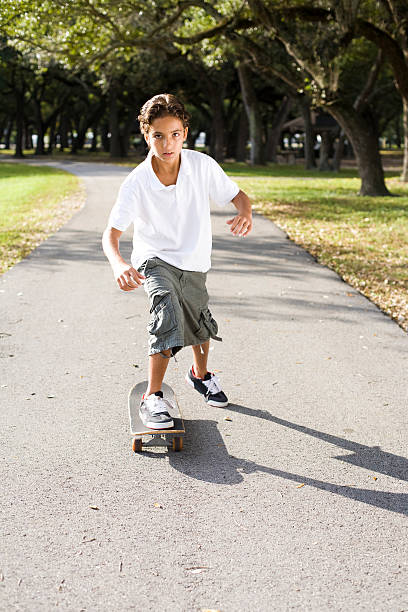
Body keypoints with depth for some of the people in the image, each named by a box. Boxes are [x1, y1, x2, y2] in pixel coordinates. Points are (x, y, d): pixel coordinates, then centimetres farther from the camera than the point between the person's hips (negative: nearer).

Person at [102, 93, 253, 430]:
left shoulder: (202, 165, -19)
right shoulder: (137, 182, -24)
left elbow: (238, 195, -9)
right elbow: (112, 232, -25)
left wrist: (245, 213, -34)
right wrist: (119, 264, -46)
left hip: (194, 262, 4)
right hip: (154, 260, -3)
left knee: (200, 323, 22)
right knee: (168, 313, -29)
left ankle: (201, 374, 53)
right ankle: (153, 398, -18)